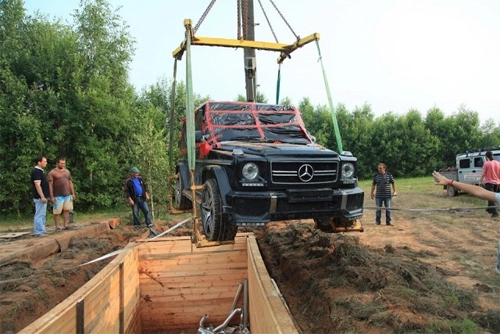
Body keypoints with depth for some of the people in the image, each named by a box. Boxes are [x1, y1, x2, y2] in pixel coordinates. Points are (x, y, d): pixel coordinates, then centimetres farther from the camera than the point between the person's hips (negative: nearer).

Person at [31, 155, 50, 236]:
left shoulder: (40, 171, 16)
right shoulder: (36, 172, -14)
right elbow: (37, 185, -21)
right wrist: (42, 197, -25)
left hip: (43, 197, 10)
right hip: (40, 197, -10)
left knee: (43, 215, 13)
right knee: (39, 215, -8)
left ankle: (42, 231, 19)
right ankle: (38, 232, -5)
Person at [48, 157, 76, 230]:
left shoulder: (67, 172, 14)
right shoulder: (52, 173, -3)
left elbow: (70, 183, 16)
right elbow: (50, 185, -6)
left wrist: (73, 193, 11)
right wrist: (51, 196, -11)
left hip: (67, 195, 5)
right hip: (58, 196, -5)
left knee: (66, 210, 5)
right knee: (56, 212, 1)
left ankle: (65, 225, 12)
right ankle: (57, 227, 9)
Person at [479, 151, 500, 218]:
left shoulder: (486, 163, -12)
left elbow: (483, 174, -9)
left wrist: (480, 181, 5)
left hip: (489, 183, -6)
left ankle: (495, 213, -9)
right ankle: (489, 209, 35)